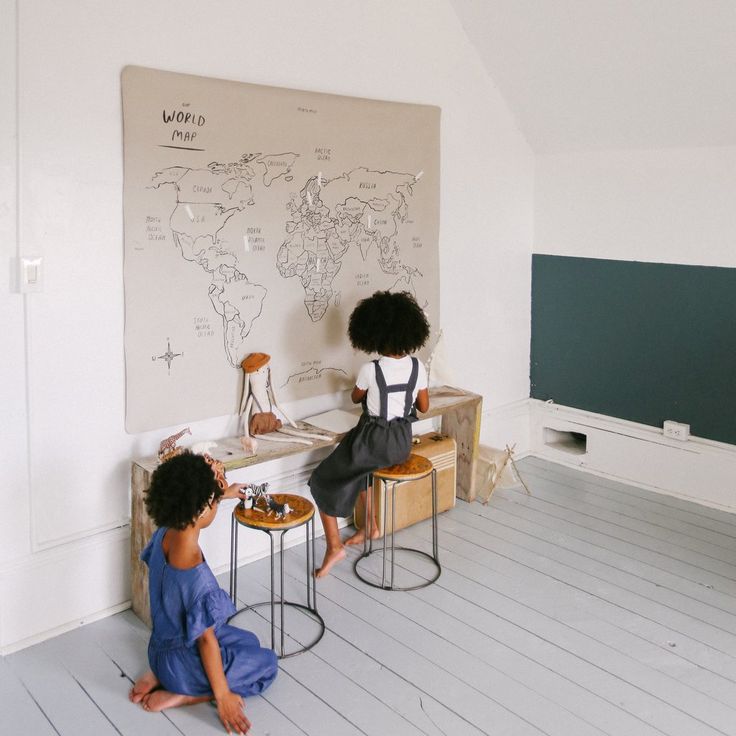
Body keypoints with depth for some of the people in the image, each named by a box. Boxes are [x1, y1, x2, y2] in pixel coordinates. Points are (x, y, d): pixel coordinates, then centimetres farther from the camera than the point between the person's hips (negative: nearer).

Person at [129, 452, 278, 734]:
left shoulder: (163, 535, -16)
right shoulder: (198, 578, -37)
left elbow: (187, 510, 11)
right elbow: (206, 640, -25)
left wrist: (221, 494, 20)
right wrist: (222, 696, -12)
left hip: (161, 647, 7)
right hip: (183, 663, -7)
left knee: (248, 641, 28)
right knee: (267, 664, 14)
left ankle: (159, 675, 15)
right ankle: (179, 694, 3)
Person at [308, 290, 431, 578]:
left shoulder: (370, 370, -19)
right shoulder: (417, 367, -7)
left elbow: (355, 398, 2)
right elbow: (424, 407, 5)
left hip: (374, 442, -6)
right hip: (403, 442, 6)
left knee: (325, 480, 12)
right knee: (357, 466, 33)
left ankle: (334, 546, 6)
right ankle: (370, 525, 34)